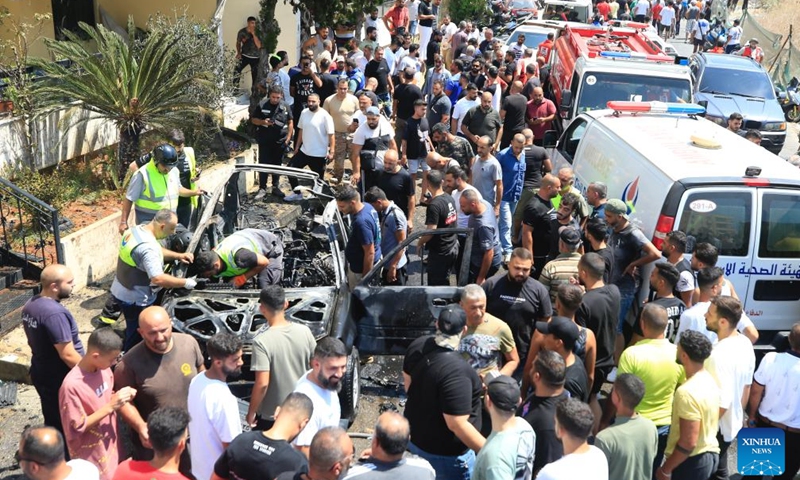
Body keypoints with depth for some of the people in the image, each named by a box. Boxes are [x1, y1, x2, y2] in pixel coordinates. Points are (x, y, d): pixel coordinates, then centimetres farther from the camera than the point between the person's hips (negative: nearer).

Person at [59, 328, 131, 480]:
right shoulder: (72, 385, -28)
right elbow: (77, 427, -21)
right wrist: (110, 407, -26)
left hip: (110, 446, 7)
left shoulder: (104, 368, -6)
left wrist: (120, 397, -11)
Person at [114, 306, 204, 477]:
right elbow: (123, 399, -14)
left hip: (192, 433, 3)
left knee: (191, 474, 26)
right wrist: (140, 427, -27)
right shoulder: (131, 363, -26)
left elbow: (201, 373, 2)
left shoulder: (189, 343, -15)